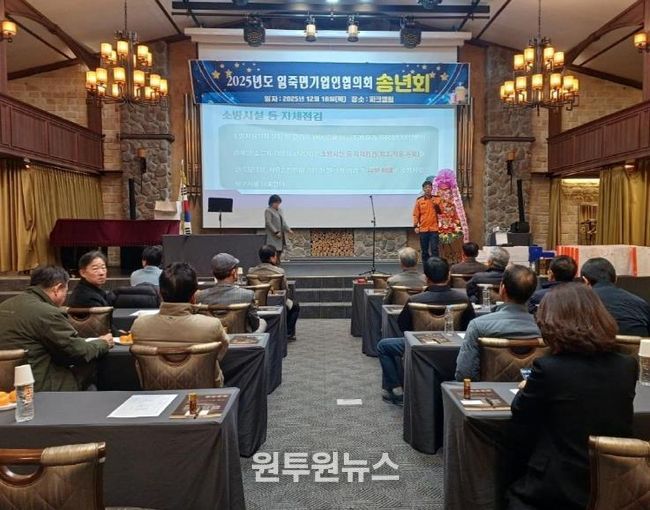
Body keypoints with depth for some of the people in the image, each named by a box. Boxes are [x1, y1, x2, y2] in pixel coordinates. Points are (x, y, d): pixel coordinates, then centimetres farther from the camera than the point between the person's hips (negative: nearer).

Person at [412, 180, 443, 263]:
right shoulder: (419, 200, 4)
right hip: (423, 229, 1)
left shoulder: (437, 199, 5)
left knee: (434, 249, -6)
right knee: (424, 250, 6)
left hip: (434, 229, -1)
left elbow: (441, 212, 5)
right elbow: (416, 214, 4)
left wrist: (437, 205, -12)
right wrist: (415, 226, -3)